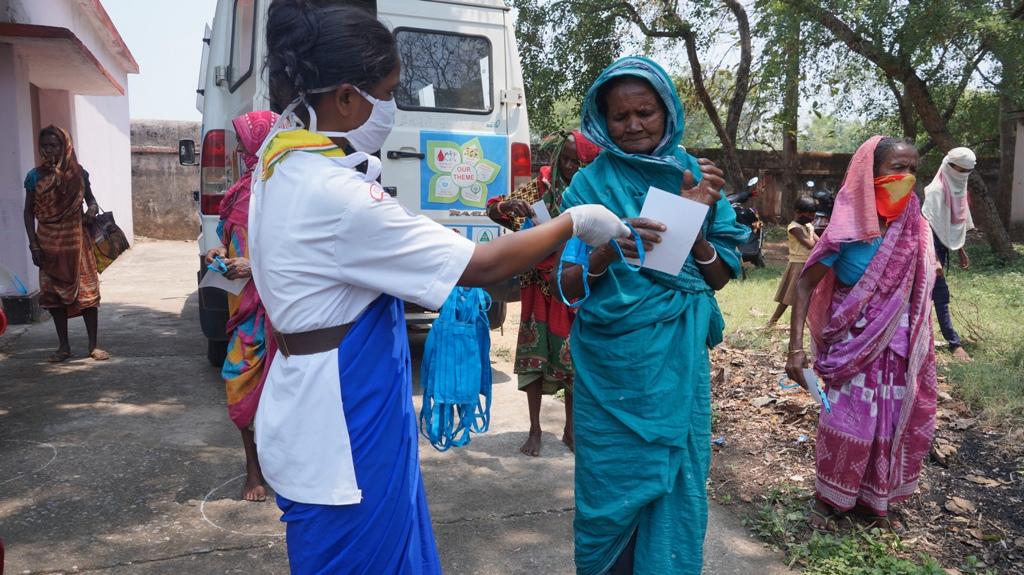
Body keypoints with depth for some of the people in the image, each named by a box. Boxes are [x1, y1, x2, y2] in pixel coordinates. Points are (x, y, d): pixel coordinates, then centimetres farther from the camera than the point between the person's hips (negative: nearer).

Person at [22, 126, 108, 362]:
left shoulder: (78, 173, -1)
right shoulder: (35, 176, -3)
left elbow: (89, 198, 16)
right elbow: (29, 212, 1)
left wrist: (93, 207, -9)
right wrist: (33, 245, -5)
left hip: (76, 240, 0)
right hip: (49, 243, 0)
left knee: (87, 291, -1)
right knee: (54, 292, 6)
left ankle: (93, 345, 7)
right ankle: (63, 346, 18)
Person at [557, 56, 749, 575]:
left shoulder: (694, 177, 3)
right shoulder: (590, 184, -2)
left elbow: (720, 277, 3)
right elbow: (567, 285, -7)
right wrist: (605, 254, -27)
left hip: (677, 363, 2)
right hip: (609, 364, -1)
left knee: (675, 484, 10)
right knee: (612, 485, 8)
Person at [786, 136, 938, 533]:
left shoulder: (913, 229, -2)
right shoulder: (848, 230, -17)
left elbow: (917, 286, 14)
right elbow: (805, 284, -16)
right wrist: (796, 347, -22)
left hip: (896, 344, 5)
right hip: (852, 343, -5)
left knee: (889, 424, 13)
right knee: (847, 423, 1)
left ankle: (874, 502, 31)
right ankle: (827, 499, 22)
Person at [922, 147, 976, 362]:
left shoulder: (957, 188, 9)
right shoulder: (936, 190, -18)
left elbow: (957, 223, 17)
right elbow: (928, 226, -22)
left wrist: (961, 250, 20)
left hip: (944, 245, 9)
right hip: (932, 246, -9)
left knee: (927, 293, 14)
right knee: (941, 294, -4)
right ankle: (954, 343, 0)